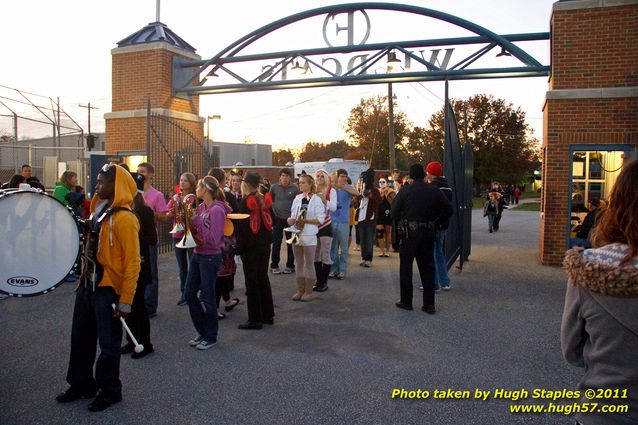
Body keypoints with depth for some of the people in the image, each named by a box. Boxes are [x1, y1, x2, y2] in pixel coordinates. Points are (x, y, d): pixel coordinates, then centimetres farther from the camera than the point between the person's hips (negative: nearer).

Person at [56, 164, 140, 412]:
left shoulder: (124, 218, -19)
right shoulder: (98, 210, 8)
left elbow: (132, 262, -20)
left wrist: (125, 301, -19)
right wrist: (84, 277, 14)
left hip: (109, 289, -8)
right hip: (88, 284, 8)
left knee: (108, 344, 7)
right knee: (81, 338, 18)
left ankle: (109, 391, 25)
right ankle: (81, 385, 36)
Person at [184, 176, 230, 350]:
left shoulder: (217, 210, -18)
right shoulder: (200, 207, 5)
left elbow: (213, 239, -22)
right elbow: (196, 233, 11)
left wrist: (197, 222, -18)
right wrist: (189, 221, -5)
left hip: (210, 257, -8)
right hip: (197, 254, 8)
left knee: (207, 297, 3)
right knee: (189, 293, 13)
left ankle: (211, 337, 21)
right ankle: (202, 331, 29)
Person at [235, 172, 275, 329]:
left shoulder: (246, 202, -15)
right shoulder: (265, 200, 4)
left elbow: (243, 227, -16)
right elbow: (271, 221, 10)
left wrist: (239, 248, -11)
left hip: (251, 246, -7)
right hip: (265, 244, 7)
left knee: (251, 282, 1)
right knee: (263, 279, 17)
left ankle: (255, 319, 6)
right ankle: (268, 315, 24)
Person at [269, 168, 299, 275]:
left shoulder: (295, 189, -5)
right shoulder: (274, 187, 0)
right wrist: (272, 214, 7)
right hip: (277, 219, 1)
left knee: (291, 243, 7)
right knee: (276, 243, 4)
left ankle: (290, 266, 18)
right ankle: (274, 266, 14)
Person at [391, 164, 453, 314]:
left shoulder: (405, 190, -7)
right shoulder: (434, 190, -1)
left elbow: (394, 213, -6)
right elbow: (449, 209, 0)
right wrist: (435, 219, 11)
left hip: (410, 233, -2)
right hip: (429, 233, 3)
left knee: (406, 267, 10)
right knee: (427, 268, 10)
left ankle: (406, 301, 15)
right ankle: (429, 304, 12)